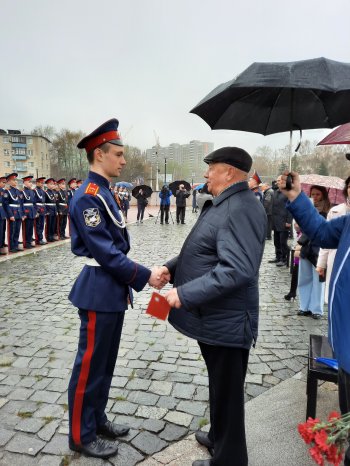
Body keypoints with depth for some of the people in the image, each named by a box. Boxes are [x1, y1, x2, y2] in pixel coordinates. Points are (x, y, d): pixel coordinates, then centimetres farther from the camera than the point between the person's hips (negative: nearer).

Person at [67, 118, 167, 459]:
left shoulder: (103, 193, 11)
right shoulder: (88, 196, -19)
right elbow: (105, 252, -23)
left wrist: (131, 280, 15)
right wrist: (145, 276, -19)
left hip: (113, 290, 10)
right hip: (99, 293, -10)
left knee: (105, 363, 20)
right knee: (90, 365, 6)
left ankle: (97, 419, 38)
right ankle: (81, 435, 24)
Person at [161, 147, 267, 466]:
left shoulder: (240, 209, -22)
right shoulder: (225, 204, 12)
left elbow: (237, 270, -32)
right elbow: (205, 253, 18)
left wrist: (184, 293, -27)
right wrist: (172, 268, 4)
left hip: (226, 321, -10)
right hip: (213, 316, 10)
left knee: (227, 392, 9)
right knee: (219, 386, 27)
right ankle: (219, 437, 48)